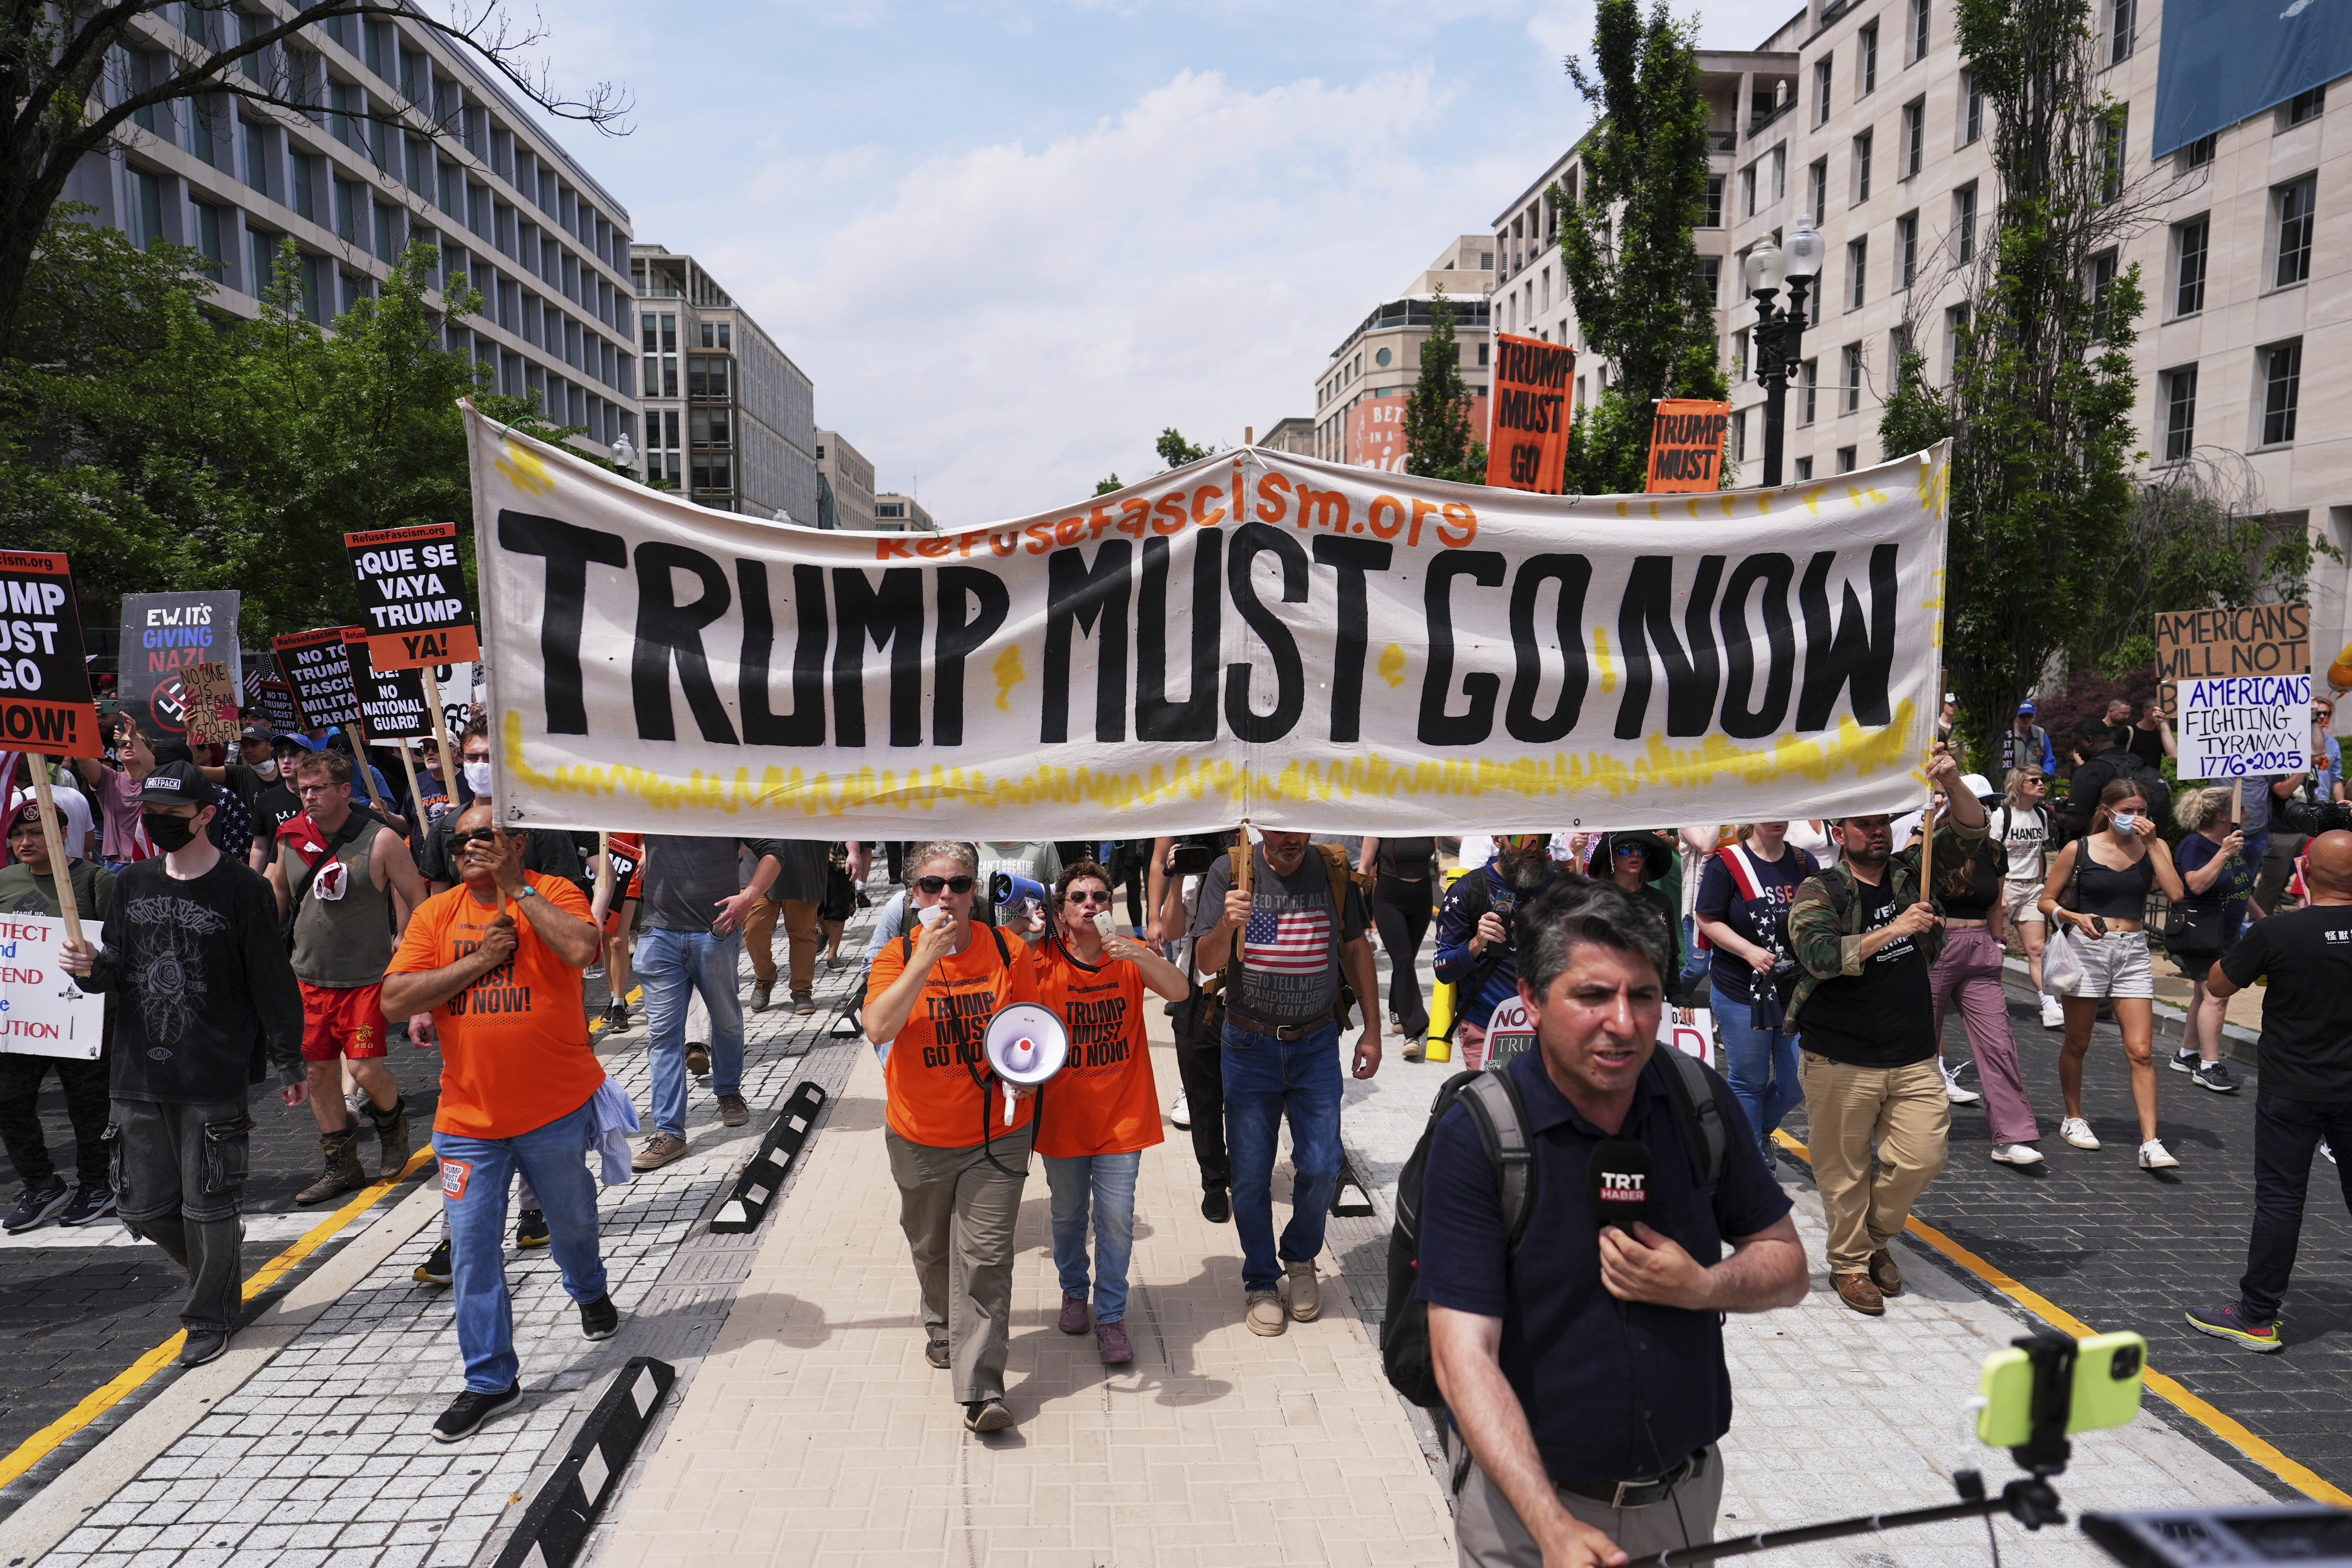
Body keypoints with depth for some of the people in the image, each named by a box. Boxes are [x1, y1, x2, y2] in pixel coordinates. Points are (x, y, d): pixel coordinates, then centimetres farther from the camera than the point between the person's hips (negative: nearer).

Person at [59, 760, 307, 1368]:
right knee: (143, 1206, 10)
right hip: (137, 1075, 5)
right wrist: (93, 967, -12)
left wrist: (289, 1066, -4)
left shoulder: (242, 889, -9)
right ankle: (219, 1269, 36)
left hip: (215, 1080, -5)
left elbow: (273, 982, -6)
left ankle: (210, 1317, 22)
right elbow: (118, 969, 13)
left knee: (207, 1208, 2)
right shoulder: (132, 885, 8)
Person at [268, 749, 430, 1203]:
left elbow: (416, 901, -6)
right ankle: (341, 1166, 23)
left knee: (365, 1068, -11)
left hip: (367, 977, -5)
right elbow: (277, 893, 19)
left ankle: (393, 1121, 23)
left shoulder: (381, 841, -11)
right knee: (318, 1069, 8)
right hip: (309, 977, 5)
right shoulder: (291, 839, 3)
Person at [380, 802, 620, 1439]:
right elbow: (396, 997, -5)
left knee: (572, 1220, 18)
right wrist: (477, 962, -14)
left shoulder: (553, 893, -7)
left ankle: (590, 1293, 50)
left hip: (557, 1111, -2)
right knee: (473, 1250, 3)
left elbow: (582, 950, -28)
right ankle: (490, 1379, 17)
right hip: (468, 1119, 2)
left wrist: (518, 888, -21)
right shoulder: (436, 914, 3)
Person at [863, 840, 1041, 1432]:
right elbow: (878, 1028, -25)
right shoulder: (898, 956, -8)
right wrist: (927, 959, -31)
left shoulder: (1009, 951, -5)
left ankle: (981, 1389, 1)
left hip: (997, 1134, -1)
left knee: (984, 1255, -5)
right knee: (931, 1248, 21)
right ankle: (943, 1326, 49)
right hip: (921, 1137, 1)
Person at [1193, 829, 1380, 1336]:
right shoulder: (1230, 872, -7)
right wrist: (1227, 924, -30)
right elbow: (1207, 963, -9)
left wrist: (1372, 1030, 7)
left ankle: (1301, 1258, 30)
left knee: (1322, 1166, 2)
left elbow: (1356, 950, 9)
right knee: (1251, 1174, 5)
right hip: (1250, 1045, -1)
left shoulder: (1334, 873, -1)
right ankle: (1260, 1280, 26)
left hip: (1316, 1044, 1)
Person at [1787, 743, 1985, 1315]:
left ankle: (1877, 1237, 28)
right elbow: (1820, 955, -22)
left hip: (1914, 1057, 4)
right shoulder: (1819, 892, -7)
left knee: (1924, 1155, 2)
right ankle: (1849, 1263, 24)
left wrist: (1951, 783, -13)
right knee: (1843, 1169, 5)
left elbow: (1970, 831, 6)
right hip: (1841, 1060, -4)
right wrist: (1895, 930, -28)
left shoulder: (1911, 871, 8)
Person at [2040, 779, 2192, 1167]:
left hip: (2134, 952, 1)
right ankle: (2073, 1119, 28)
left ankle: (2150, 1143, -5)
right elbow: (2046, 901, 3)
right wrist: (2076, 917, -15)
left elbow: (2177, 894, -13)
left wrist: (2152, 845, -13)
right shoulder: (2079, 850, -2)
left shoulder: (2155, 847, 3)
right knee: (2077, 1044, 10)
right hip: (2088, 949, -1)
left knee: (2141, 1051, -5)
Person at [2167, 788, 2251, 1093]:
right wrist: (2223, 854, -32)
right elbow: (2197, 885, -29)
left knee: (2205, 994, 13)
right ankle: (2209, 1067, -12)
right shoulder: (2195, 845, -14)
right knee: (2215, 996, -13)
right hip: (2202, 930, -9)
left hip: (2227, 931, 9)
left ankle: (2186, 1054, 22)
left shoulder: (2236, 843, 13)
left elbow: (2243, 887, 26)